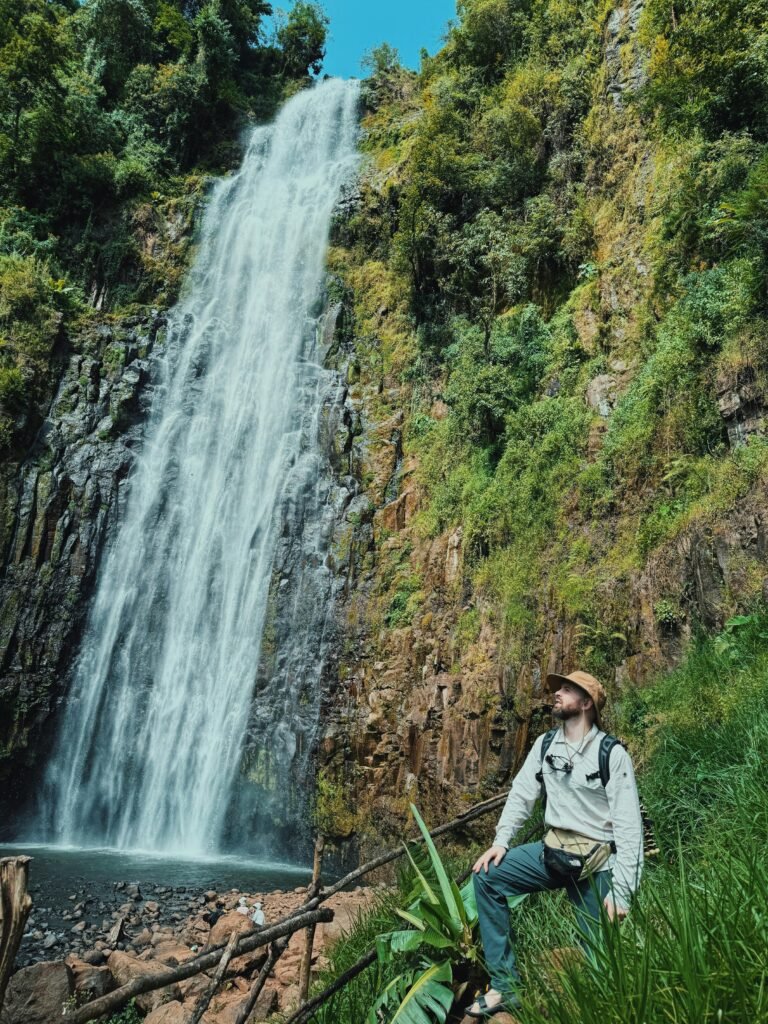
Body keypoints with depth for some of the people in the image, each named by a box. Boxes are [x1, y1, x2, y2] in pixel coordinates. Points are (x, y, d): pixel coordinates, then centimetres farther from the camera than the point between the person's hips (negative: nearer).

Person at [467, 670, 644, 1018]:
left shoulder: (612, 754, -14)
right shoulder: (545, 744, 3)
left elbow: (629, 826, -15)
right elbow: (521, 793, 7)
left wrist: (621, 891, -18)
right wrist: (501, 841, -5)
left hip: (596, 862, -5)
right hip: (552, 849, 5)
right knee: (487, 877, -8)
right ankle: (505, 986, -1)